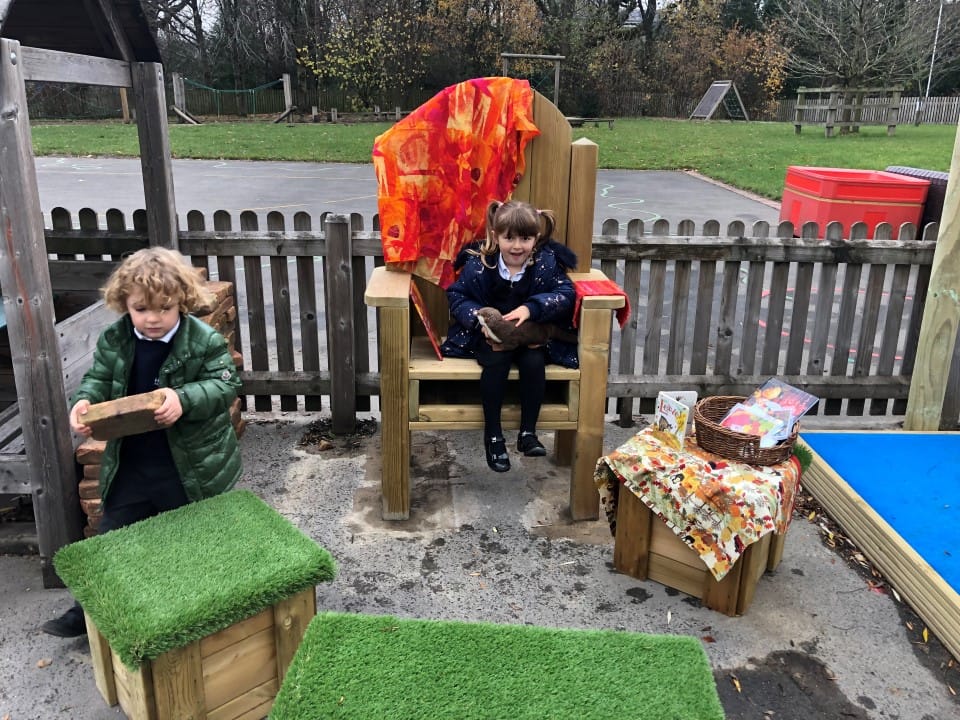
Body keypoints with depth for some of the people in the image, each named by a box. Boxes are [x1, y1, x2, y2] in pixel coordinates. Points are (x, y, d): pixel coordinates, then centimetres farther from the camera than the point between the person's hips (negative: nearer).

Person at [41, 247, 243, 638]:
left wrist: (184, 400, -36)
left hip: (191, 465, -3)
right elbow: (98, 380, 2)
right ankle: (89, 611, 36)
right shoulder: (113, 340, -3)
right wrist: (84, 401, -21)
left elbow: (224, 385, -19)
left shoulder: (205, 340, -16)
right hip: (129, 462, 4)